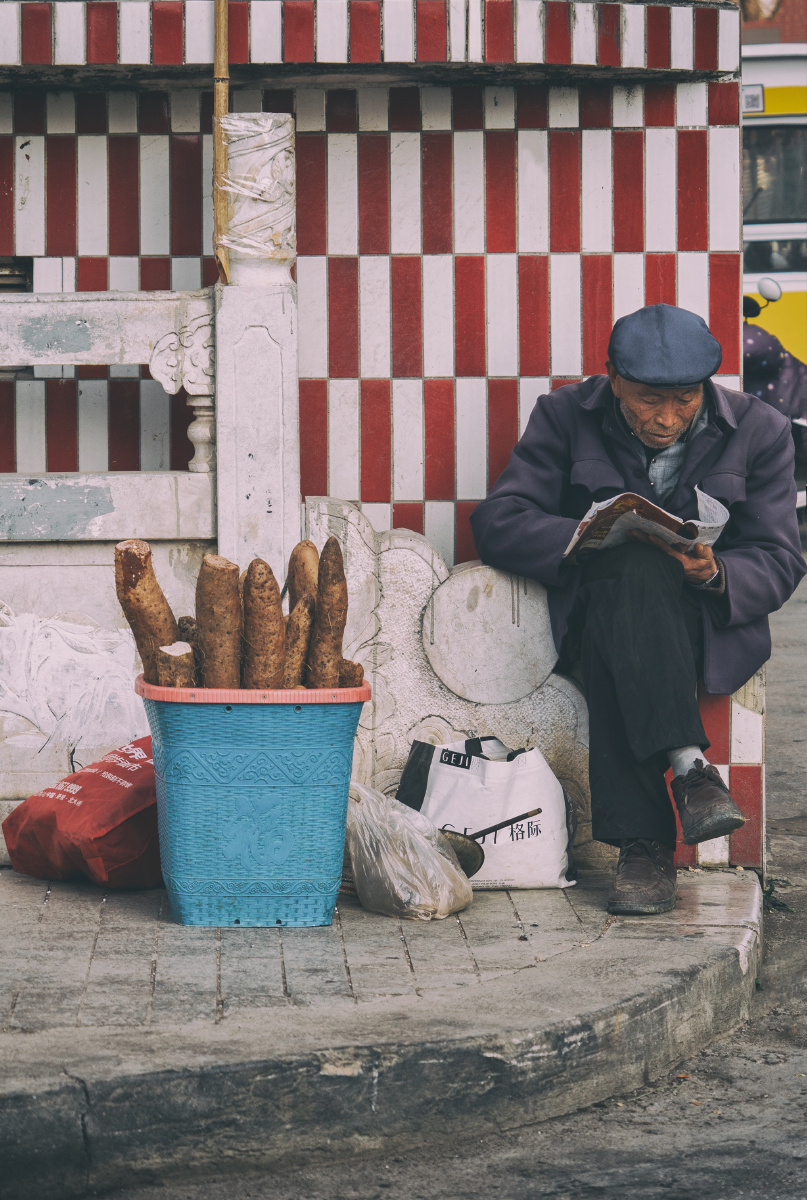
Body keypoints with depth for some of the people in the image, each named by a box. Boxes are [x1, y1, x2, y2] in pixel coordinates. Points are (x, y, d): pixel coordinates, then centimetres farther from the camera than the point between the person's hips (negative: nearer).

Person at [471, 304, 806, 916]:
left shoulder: (758, 430, 0)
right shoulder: (566, 417, 0)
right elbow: (497, 522, -6)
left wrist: (715, 573, -25)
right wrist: (596, 537, -23)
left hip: (708, 621, 0)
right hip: (594, 616, 1)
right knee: (631, 568, -38)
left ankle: (642, 843, -41)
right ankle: (687, 766, -43)